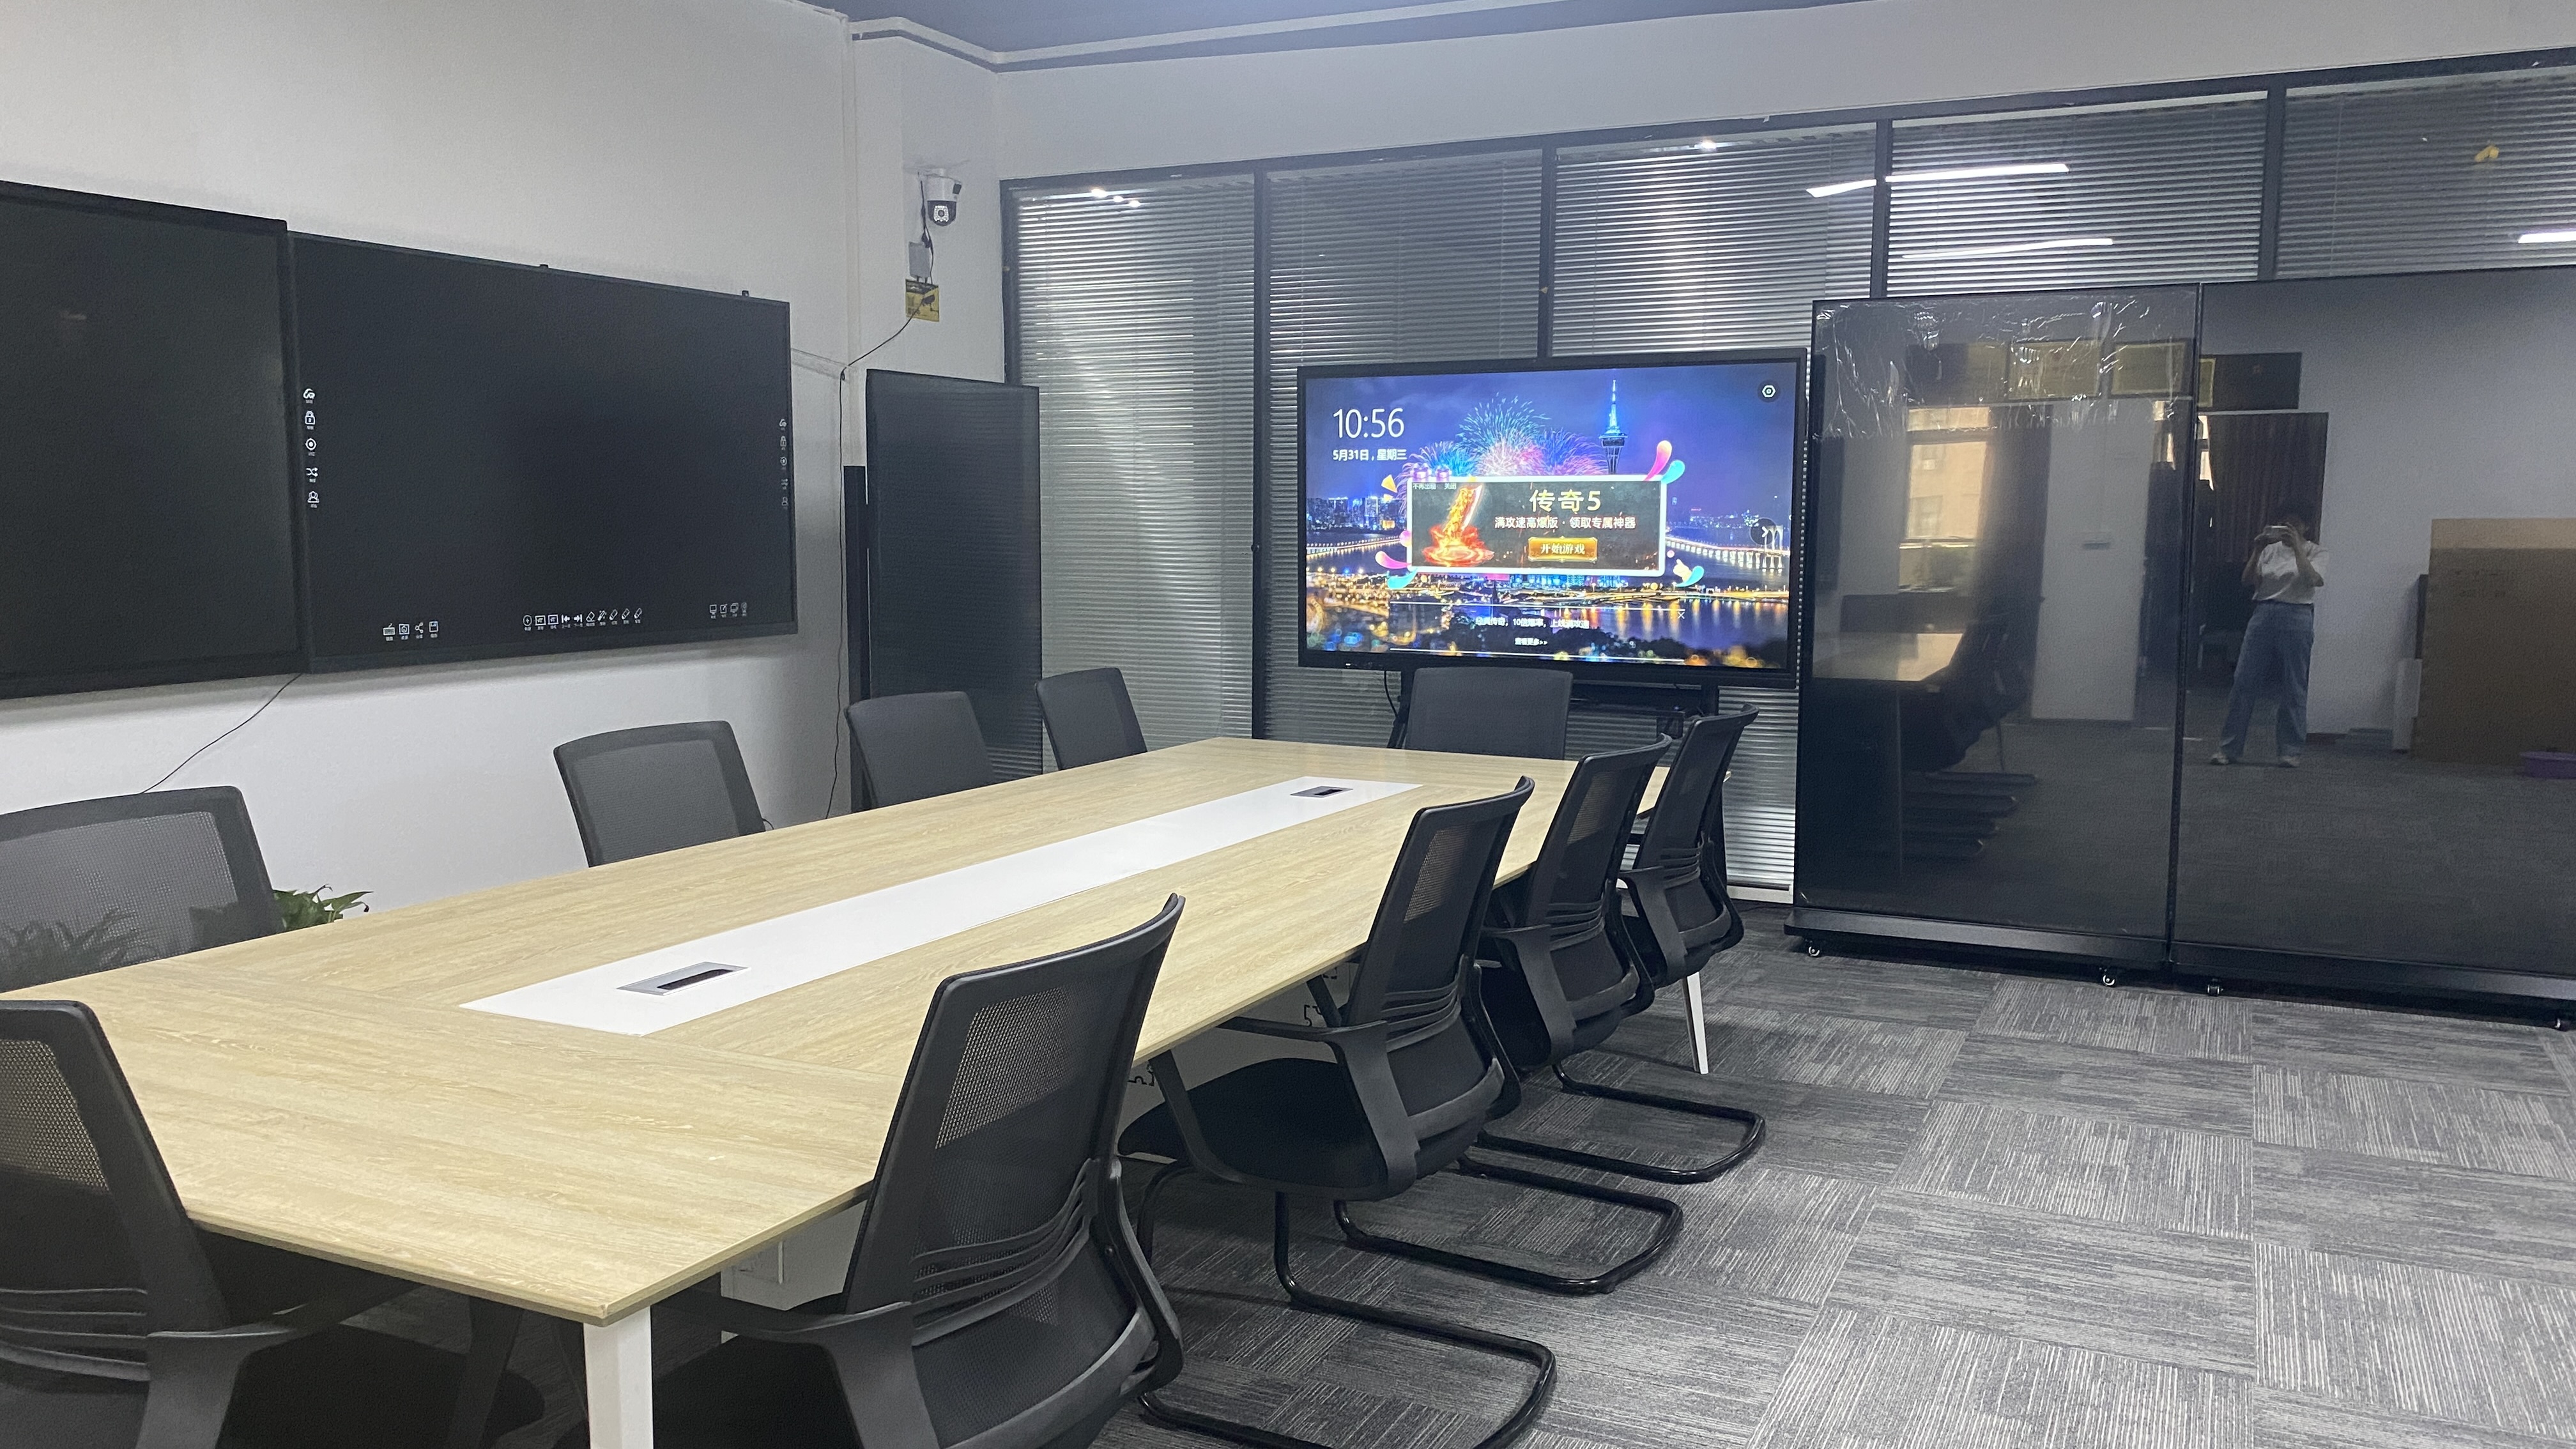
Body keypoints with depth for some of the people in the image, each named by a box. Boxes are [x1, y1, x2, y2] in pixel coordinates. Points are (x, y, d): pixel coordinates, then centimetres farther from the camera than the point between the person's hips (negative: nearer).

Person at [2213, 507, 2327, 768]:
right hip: (2263, 615, 3)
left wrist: (2297, 547, -15)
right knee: (2244, 683, -1)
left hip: (2296, 618, -3)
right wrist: (2257, 550, -8)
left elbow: (2313, 580, -13)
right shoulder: (2270, 550, 14)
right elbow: (2249, 581, 4)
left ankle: (2290, 751, 8)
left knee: (2293, 687, 0)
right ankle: (2229, 748, 3)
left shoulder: (2315, 551, 5)